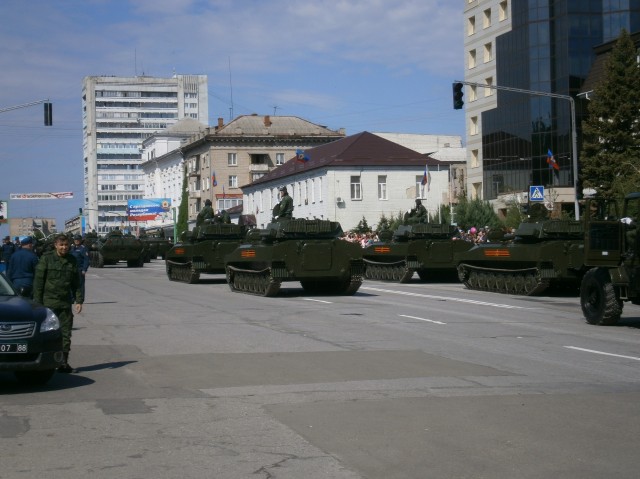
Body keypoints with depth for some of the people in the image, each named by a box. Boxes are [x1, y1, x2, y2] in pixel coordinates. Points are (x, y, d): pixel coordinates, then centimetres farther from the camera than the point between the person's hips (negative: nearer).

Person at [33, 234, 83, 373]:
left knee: (65, 333, 3)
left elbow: (76, 282, 14)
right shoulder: (46, 258, -2)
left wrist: (79, 300, 6)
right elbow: (38, 281, -3)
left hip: (66, 303, 4)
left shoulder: (72, 260, 9)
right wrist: (37, 302, -8)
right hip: (49, 302, -4)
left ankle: (63, 362, 9)